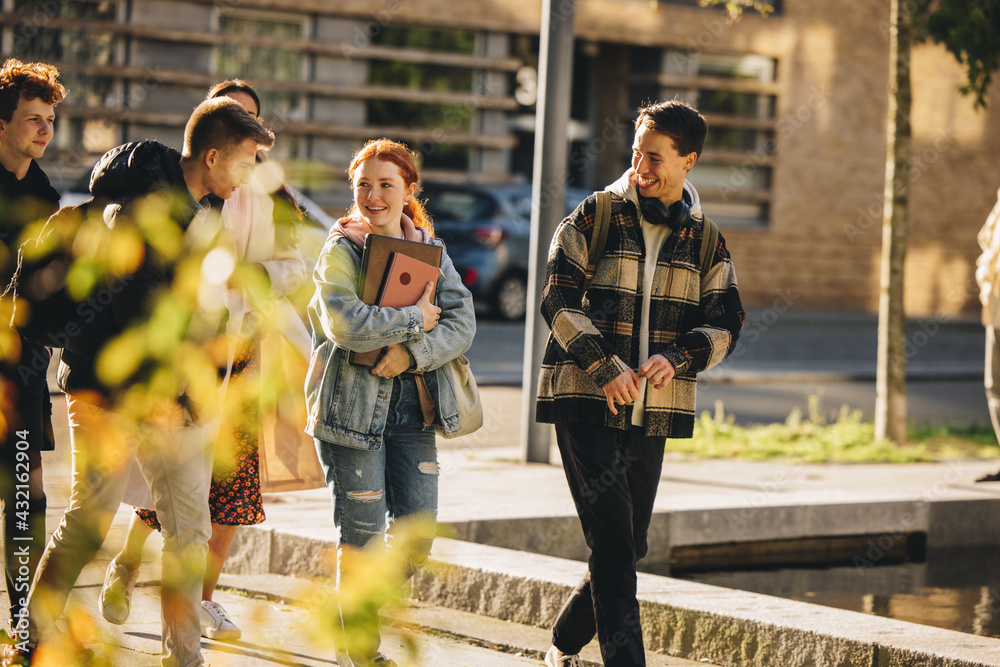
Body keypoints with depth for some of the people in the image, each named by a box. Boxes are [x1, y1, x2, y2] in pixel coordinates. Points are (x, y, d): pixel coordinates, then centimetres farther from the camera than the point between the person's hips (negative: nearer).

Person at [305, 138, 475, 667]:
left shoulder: (429, 249, 9)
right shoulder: (340, 250, -5)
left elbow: (463, 325, -1)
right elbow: (345, 324, -22)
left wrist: (411, 352, -17)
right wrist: (416, 320, -15)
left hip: (413, 405, 4)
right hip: (353, 404, -4)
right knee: (362, 534, -2)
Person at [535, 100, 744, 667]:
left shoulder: (705, 241, 10)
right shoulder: (595, 216, 1)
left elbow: (726, 322, 5)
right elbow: (560, 300, -6)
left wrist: (677, 357, -15)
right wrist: (605, 367, -17)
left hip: (653, 411, 4)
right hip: (586, 403, -4)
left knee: (629, 548, 9)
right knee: (613, 539, -14)